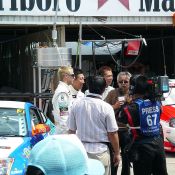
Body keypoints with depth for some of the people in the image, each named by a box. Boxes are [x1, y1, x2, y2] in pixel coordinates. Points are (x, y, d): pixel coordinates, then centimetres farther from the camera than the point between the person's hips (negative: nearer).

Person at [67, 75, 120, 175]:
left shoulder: (76, 105, 1)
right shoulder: (106, 107, -10)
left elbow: (71, 130, 7)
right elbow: (112, 133, -7)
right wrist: (117, 153, 5)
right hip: (100, 151, -3)